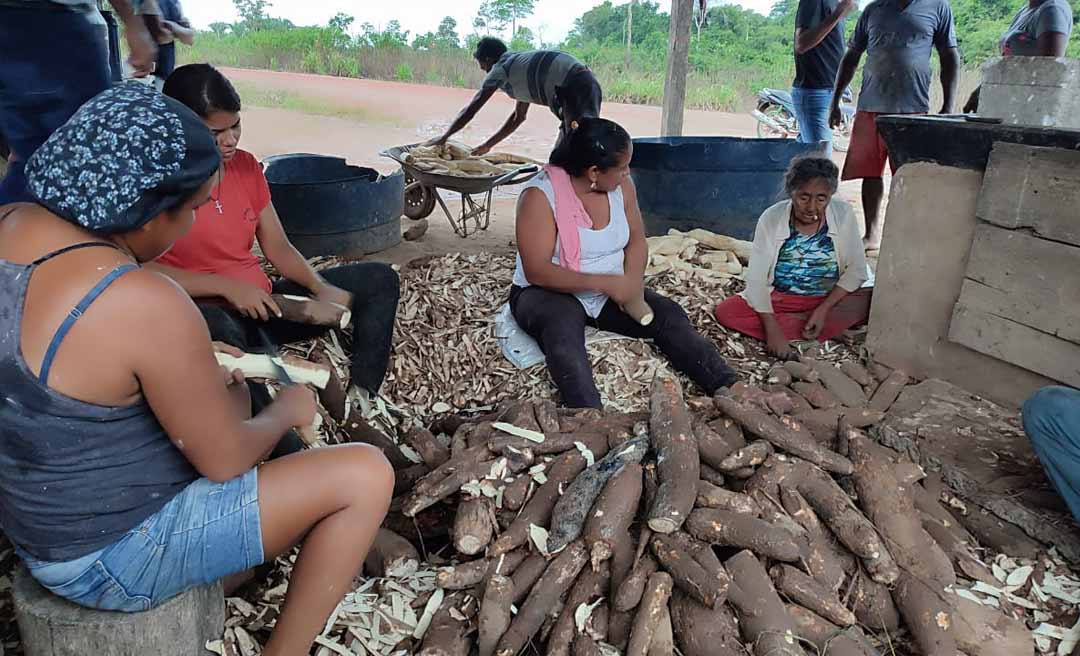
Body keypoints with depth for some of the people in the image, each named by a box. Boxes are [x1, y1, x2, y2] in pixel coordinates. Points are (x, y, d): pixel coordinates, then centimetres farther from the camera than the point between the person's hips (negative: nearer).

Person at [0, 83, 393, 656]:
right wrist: (286, 412, 0)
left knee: (223, 392, 28)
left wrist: (198, 378, 6)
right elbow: (225, 460, -19)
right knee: (366, 475, -9)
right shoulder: (148, 306, -31)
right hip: (110, 559, -9)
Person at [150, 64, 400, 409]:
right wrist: (227, 286, -23)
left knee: (378, 279, -1)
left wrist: (321, 287, -9)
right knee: (215, 329, -44)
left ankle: (360, 398, -15)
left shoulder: (245, 164, 9)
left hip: (262, 302, 7)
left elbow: (277, 247, 8)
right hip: (211, 312, -7)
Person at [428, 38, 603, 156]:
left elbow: (470, 111, 8)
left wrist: (443, 138, 21)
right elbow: (518, 117, 38)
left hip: (574, 89, -9)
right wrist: (488, 145, 43)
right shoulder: (520, 66, 31)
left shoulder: (500, 69, 5)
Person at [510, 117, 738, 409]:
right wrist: (607, 283, -30)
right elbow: (537, 272, -24)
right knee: (562, 330, -38)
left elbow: (636, 240, 6)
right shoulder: (539, 196, -20)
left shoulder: (621, 186, -3)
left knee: (669, 315, -17)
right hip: (548, 293, -5)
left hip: (610, 291, 5)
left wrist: (632, 281, -16)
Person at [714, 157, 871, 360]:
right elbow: (756, 279, -17)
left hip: (831, 299, 0)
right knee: (725, 311, -26)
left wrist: (823, 309, -21)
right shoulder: (771, 218, -13)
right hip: (779, 300, 0)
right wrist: (772, 330, -29)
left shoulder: (843, 213, -8)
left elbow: (856, 269, -6)